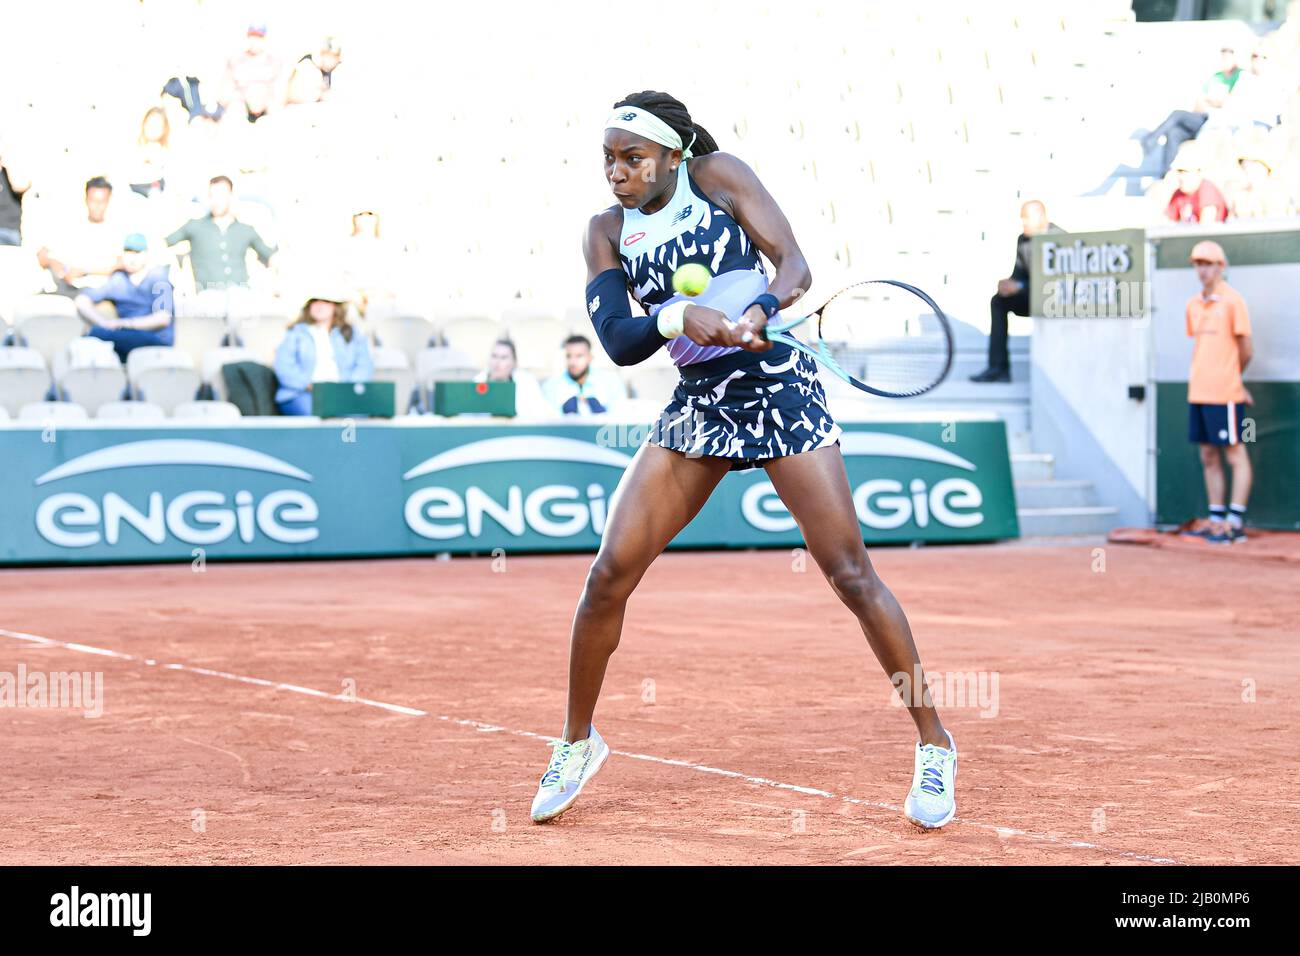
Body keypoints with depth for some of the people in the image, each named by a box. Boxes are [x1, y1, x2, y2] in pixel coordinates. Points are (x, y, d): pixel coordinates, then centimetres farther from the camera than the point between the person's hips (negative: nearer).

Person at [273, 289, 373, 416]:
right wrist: (308, 385, -14)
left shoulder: (351, 334, 23)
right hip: (303, 394, -1)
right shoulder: (295, 333, 17)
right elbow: (283, 366, 3)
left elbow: (365, 366, 11)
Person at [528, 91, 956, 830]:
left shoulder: (718, 175, -3)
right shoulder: (608, 232, 6)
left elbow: (796, 265, -8)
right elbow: (617, 340, -6)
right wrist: (678, 316, -27)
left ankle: (934, 745, 3)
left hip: (780, 387, -4)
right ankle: (578, 743, 13)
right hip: (697, 404, 4)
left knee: (851, 574, -9)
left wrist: (759, 312, -30)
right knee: (611, 572, -6)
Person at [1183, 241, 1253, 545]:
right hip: (1198, 392, 8)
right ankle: (1216, 518, 16)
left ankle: (1235, 522, -4)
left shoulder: (1232, 301, -7)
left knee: (1235, 454, -3)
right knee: (1208, 457, 10)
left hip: (1224, 394, -8)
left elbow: (1246, 350, -3)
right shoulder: (1193, 304, 14)